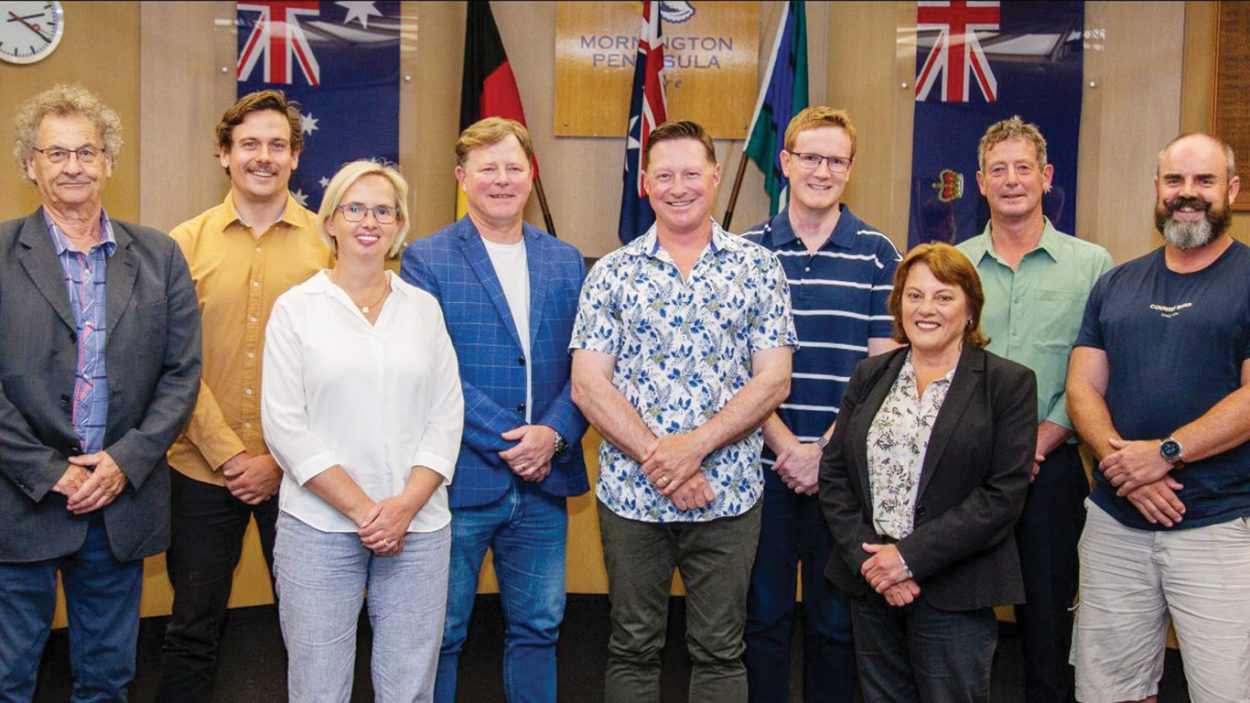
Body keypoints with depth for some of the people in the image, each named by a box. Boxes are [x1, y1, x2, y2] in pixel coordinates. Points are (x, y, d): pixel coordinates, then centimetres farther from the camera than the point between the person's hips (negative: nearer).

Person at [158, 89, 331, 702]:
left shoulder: (328, 242, 0)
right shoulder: (186, 243, 2)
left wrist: (281, 461, -9)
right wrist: (229, 455, -10)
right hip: (203, 469, 1)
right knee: (193, 628, 11)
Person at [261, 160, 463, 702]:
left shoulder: (424, 308, 10)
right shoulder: (296, 308, 3)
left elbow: (447, 415, 5)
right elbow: (284, 425, -4)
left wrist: (406, 505, -8)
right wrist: (361, 508, -10)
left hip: (418, 526, 2)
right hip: (320, 525, -2)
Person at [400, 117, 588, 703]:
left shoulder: (566, 262, 10)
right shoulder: (426, 260, -3)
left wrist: (554, 434, -12)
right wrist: (510, 440, -15)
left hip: (544, 483, 4)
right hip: (460, 480, -4)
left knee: (537, 629, 15)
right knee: (440, 635, 8)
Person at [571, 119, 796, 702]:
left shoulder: (758, 268, 2)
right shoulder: (612, 273, 3)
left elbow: (772, 381, -4)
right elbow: (588, 385, -4)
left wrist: (693, 446, -16)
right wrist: (658, 457, -14)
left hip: (727, 496, 0)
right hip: (630, 495, 1)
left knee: (720, 652, 11)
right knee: (632, 649, 13)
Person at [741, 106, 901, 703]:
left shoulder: (877, 254, 3)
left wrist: (825, 450, -10)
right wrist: (784, 444, -10)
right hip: (763, 464, 0)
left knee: (837, 619, 10)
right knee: (763, 614, 9)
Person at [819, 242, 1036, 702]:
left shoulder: (1009, 383, -2)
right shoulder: (870, 376, 10)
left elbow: (1004, 492, -10)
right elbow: (833, 473, 6)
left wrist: (911, 556, -15)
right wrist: (864, 556, -9)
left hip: (953, 592, -4)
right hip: (870, 585, 4)